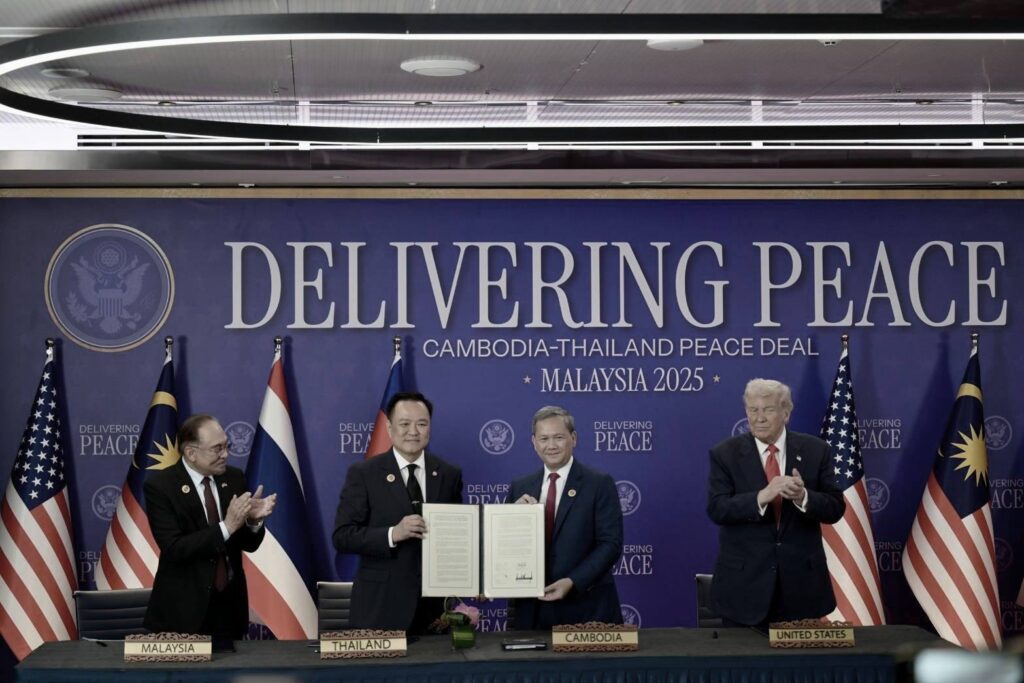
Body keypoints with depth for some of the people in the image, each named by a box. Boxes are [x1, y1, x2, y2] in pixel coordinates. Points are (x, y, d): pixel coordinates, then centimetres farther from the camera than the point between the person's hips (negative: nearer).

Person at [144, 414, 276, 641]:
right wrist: (226, 526, -26)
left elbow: (248, 544, 6)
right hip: (184, 609, -4)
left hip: (229, 605, 4)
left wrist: (253, 519, -15)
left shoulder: (234, 478, 3)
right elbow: (174, 548, -20)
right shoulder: (160, 485, -11)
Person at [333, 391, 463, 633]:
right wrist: (392, 534, -23)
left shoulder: (449, 475, 7)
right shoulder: (363, 474, -3)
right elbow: (342, 537, -8)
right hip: (381, 606, -3)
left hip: (435, 605, 3)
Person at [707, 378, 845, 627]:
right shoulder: (725, 454, -1)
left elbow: (835, 508, -1)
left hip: (801, 577, 1)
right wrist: (761, 497, -27)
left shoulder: (815, 450, 2)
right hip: (745, 581, -1)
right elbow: (717, 509, -11)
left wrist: (803, 497, -22)